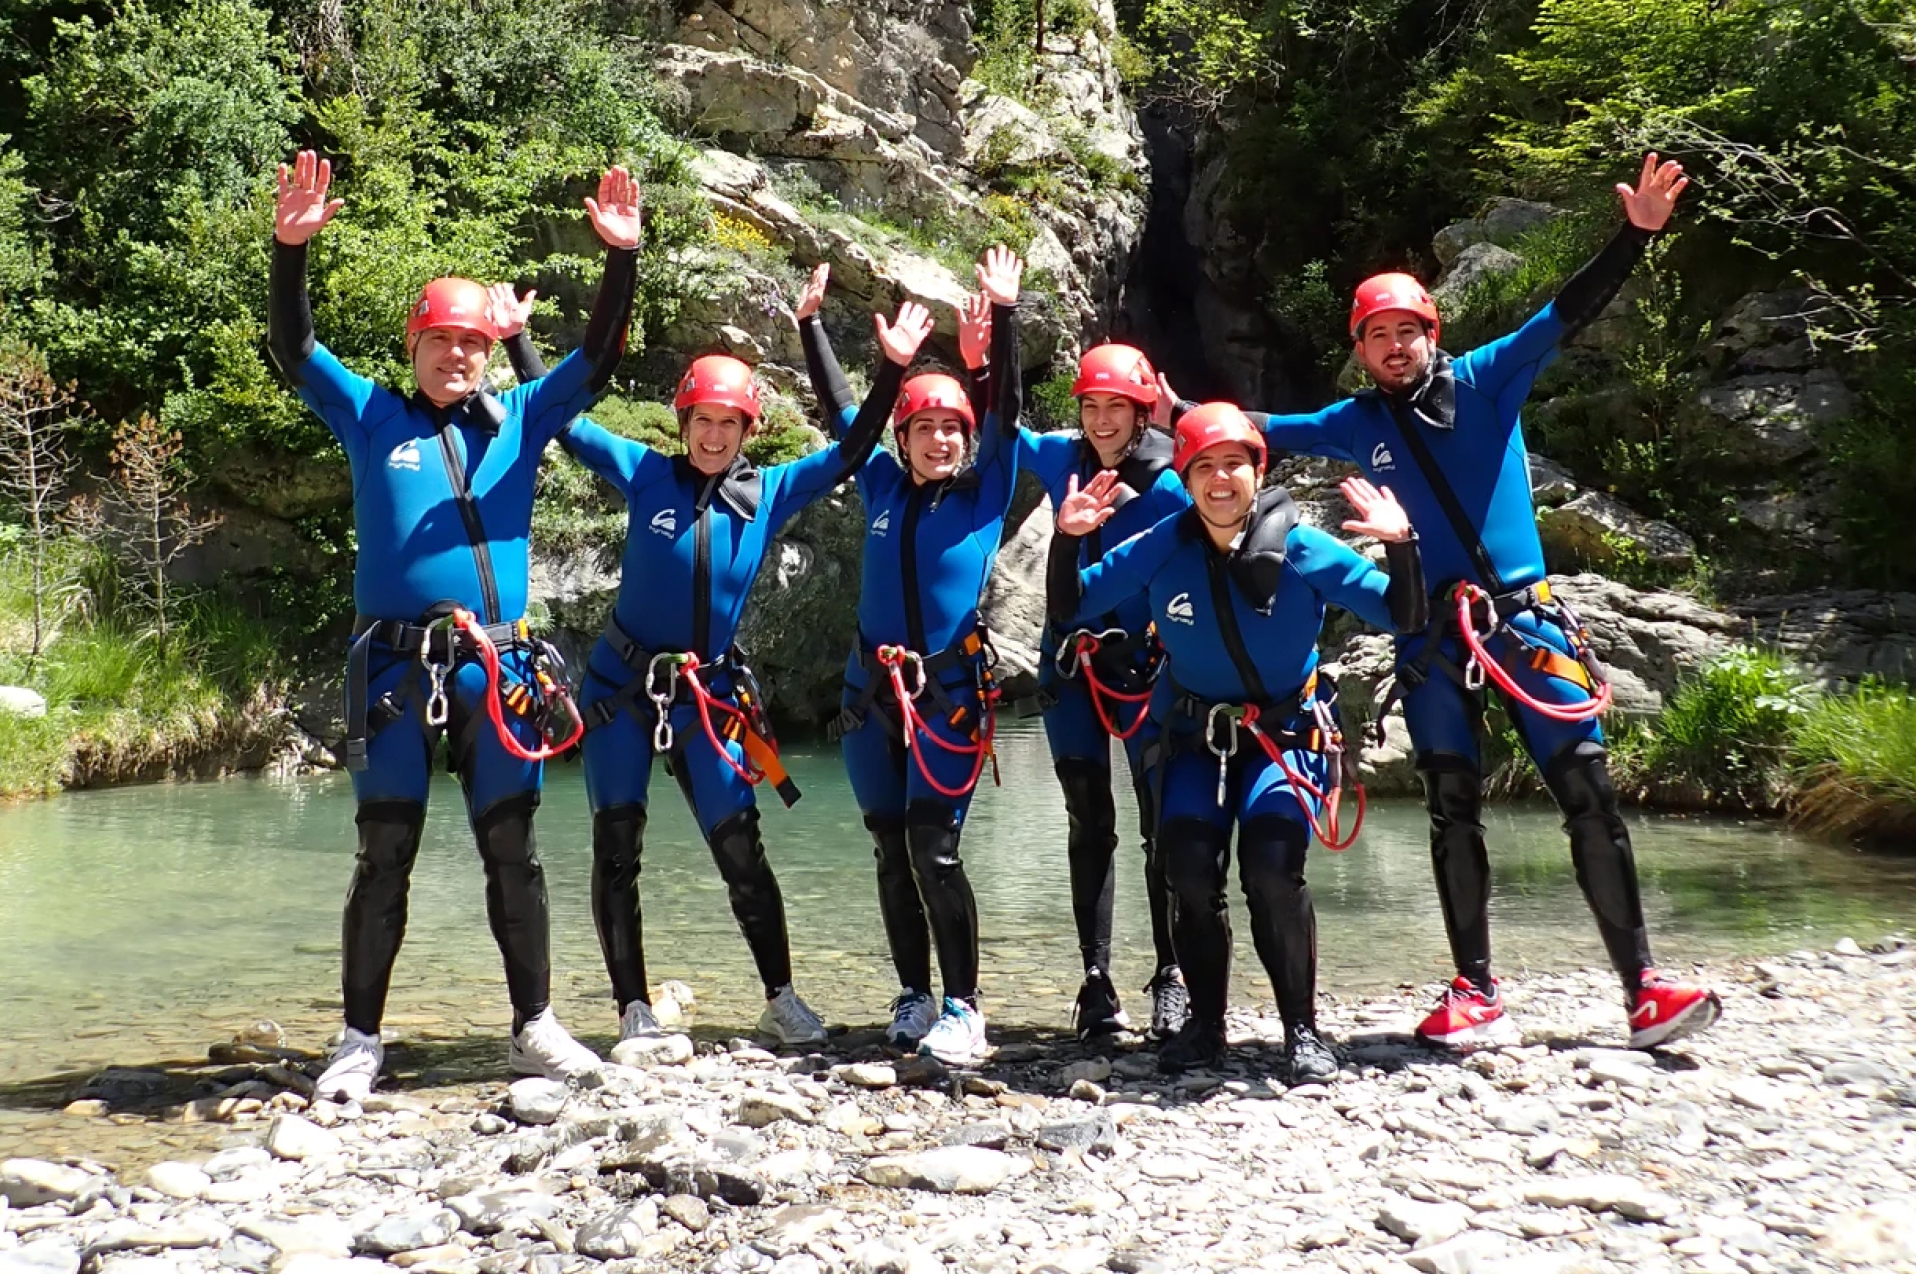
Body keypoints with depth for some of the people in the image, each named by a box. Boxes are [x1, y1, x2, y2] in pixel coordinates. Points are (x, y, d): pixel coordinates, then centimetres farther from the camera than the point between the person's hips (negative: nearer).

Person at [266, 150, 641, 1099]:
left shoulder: (519, 420, 11)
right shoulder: (371, 418, 8)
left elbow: (599, 356, 5)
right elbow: (293, 349, 1)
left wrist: (622, 258, -7)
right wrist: (291, 249, -13)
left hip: (497, 667, 2)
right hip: (394, 665, -1)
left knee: (512, 852, 6)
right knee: (385, 855, 2)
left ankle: (535, 1028, 15)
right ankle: (361, 1039, 12)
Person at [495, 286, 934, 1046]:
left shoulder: (769, 493, 0)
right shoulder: (645, 473, -2)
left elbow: (849, 454, 0)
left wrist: (893, 370, -7)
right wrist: (518, 340, -4)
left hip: (709, 694, 0)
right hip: (620, 684, 0)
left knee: (741, 848, -2)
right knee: (616, 847, 1)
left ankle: (781, 1000, 9)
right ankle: (634, 1009, 10)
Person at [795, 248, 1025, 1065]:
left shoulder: (985, 491, 3)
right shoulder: (883, 486, 10)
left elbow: (1005, 409, -6)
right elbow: (838, 407, 17)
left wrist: (1004, 314, -13)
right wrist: (811, 323, 18)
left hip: (950, 689, -4)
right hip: (872, 688, 4)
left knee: (934, 847, -13)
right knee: (892, 851, 7)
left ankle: (962, 1010, -9)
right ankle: (913, 998, 17)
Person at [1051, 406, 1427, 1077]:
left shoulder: (1302, 548, -14)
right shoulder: (1159, 550, -9)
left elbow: (1403, 617, -11)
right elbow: (1067, 607, 0)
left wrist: (1400, 545, -29)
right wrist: (1067, 538, -18)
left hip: (1287, 733, -2)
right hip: (1196, 736, 2)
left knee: (1272, 868, -25)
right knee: (1189, 870, -19)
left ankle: (1302, 1027, -5)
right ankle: (1204, 1023, 5)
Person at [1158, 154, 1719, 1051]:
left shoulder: (1486, 380, 5)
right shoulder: (1356, 424, 10)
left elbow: (1567, 315, -2)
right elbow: (1261, 431, 18)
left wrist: (1634, 236, -13)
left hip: (1526, 616, -1)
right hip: (1431, 635, 2)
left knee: (1588, 791, -4)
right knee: (1452, 809, 3)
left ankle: (1642, 985, 2)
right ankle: (1475, 993, 11)